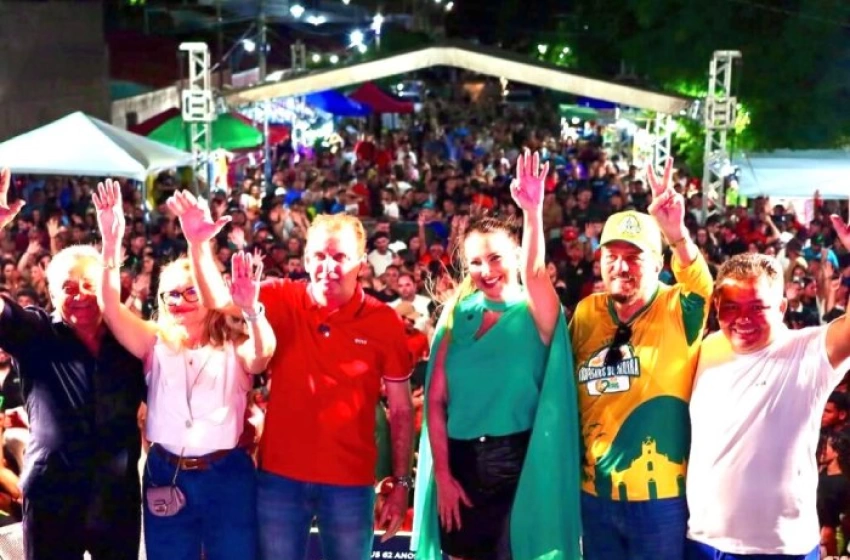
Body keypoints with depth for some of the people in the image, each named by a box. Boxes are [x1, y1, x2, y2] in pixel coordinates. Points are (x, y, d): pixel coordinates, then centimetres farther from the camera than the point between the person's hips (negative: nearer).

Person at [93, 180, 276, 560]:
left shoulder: (234, 347, 0)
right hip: (165, 475, 2)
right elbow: (111, 308, -10)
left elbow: (265, 352, -23)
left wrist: (251, 310, -44)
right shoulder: (155, 344, 6)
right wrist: (111, 243, -24)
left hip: (226, 476, -2)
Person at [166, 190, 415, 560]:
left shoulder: (385, 323, -6)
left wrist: (401, 484, -1)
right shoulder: (283, 301, -3)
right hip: (281, 475, 1)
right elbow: (220, 302, -16)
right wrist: (198, 243, -30)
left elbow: (401, 410, -1)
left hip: (350, 483, -1)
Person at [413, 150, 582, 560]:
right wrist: (442, 475, -3)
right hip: (462, 461, 3)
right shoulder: (458, 316, 5)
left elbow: (533, 273, -28)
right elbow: (436, 400, 3)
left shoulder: (536, 314, -3)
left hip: (517, 461, -3)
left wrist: (533, 213, -43)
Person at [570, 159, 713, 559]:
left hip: (661, 497, -4)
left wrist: (678, 236, -50)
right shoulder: (587, 313, 3)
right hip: (595, 493, 4)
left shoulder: (678, 312, -10)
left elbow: (702, 286, -32)